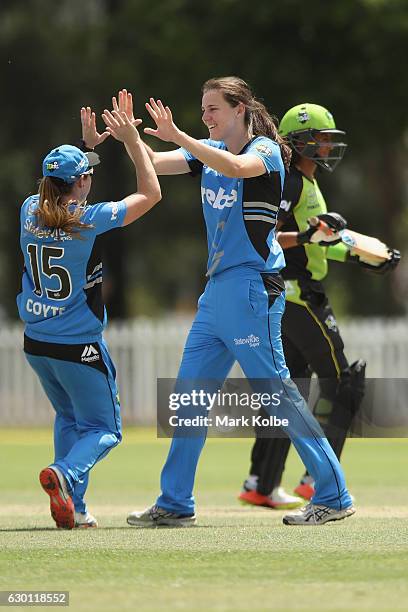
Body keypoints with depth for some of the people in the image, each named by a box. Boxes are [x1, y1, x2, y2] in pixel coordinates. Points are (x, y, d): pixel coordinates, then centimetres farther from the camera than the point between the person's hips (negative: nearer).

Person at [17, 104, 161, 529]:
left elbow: (61, 194, 23)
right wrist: (132, 140, 0)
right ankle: (65, 474, -23)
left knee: (69, 419, 25)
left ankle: (72, 507, 13)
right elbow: (151, 194, -6)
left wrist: (88, 144, 24)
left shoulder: (30, 211, -3)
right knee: (103, 428, 7)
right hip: (79, 348, -6)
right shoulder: (90, 220, -18)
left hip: (35, 344, 6)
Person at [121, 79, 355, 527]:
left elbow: (234, 166, -29)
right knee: (189, 394, 7)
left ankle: (334, 496, -3)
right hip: (216, 290, 8)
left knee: (276, 389, -8)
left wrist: (177, 136, -33)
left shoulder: (266, 151, -7)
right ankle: (175, 504, 12)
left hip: (251, 289, -8)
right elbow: (154, 165, 6)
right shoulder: (209, 152, 14)